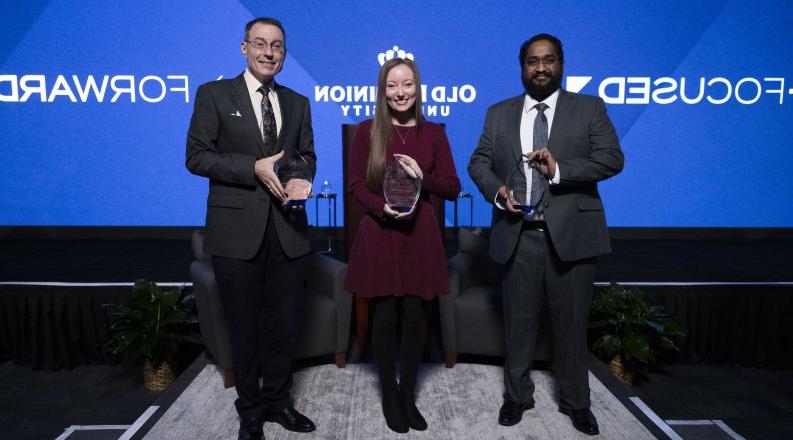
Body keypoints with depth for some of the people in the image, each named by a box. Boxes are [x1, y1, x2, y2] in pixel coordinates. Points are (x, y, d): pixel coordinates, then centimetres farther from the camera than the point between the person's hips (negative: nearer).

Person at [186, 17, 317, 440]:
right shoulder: (214, 94, -1)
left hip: (286, 229, 4)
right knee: (244, 325, 10)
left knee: (282, 323, 13)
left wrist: (302, 178, -10)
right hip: (237, 229, -3)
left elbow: (307, 154, 13)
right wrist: (254, 168, -18)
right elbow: (196, 156, -6)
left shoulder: (298, 102, 12)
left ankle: (277, 400, 33)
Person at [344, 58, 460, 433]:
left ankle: (408, 396, 24)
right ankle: (389, 396, 24)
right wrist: (382, 207, -19)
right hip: (379, 234, -1)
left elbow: (453, 188, 4)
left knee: (414, 316, 6)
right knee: (385, 317, 6)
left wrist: (423, 178, -15)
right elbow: (355, 185, -2)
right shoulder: (367, 130, 0)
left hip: (419, 234, 2)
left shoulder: (433, 133, 4)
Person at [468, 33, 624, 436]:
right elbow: (478, 163, 9)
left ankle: (575, 402, 28)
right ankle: (517, 396, 29)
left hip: (571, 234, -1)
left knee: (571, 323, 9)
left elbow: (612, 158, -7)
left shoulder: (589, 108, 4)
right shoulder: (499, 114, 11)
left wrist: (559, 170, -21)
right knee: (518, 321, 11)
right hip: (518, 235, 2)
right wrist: (497, 191, -12)